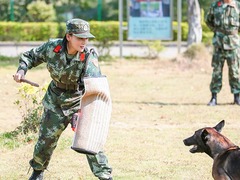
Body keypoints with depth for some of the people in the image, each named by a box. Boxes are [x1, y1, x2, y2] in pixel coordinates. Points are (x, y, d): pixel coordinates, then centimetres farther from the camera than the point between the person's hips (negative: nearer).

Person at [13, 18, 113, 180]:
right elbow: (30, 56, 0)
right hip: (55, 101, 2)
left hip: (79, 101, -2)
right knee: (47, 138, 13)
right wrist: (22, 70, -18)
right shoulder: (52, 47, -18)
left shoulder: (88, 57, -22)